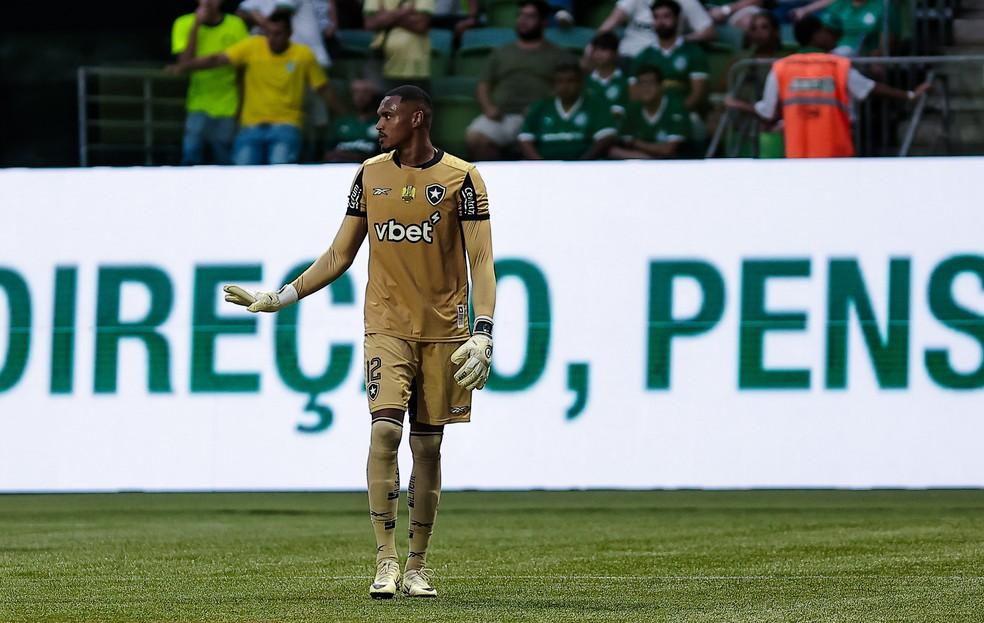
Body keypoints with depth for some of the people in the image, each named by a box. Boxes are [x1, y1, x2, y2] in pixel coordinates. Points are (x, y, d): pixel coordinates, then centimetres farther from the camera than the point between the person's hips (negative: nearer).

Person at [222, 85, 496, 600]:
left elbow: (481, 262, -6)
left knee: (427, 445, 3)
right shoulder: (370, 176, 8)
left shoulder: (460, 179, -3)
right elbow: (340, 256, 15)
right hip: (387, 326, 1)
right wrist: (281, 298, 9)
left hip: (443, 332, -1)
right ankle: (386, 561, -16)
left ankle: (417, 566, 13)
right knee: (385, 430, -17)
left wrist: (482, 334, -16)